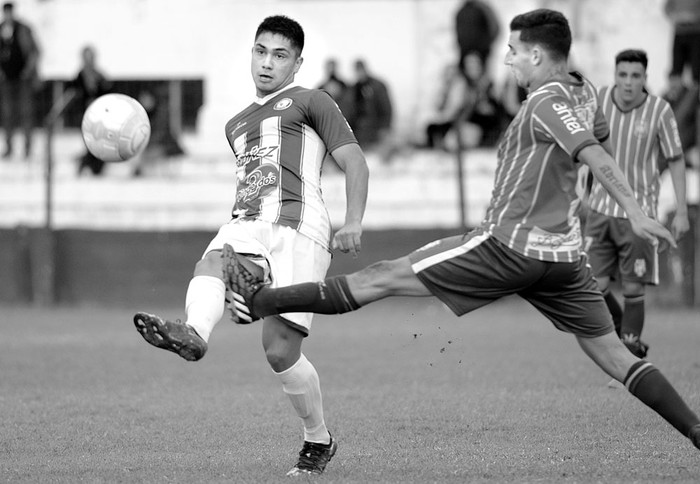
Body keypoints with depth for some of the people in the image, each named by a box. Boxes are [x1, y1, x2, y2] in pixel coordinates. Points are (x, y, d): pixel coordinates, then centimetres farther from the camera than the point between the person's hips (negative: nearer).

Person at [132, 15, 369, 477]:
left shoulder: (311, 102, 12)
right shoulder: (237, 124, 32)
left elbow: (355, 163, 2)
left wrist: (353, 223, -13)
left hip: (298, 227, -5)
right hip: (246, 225, 5)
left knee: (280, 349, -13)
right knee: (211, 263, -33)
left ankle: (319, 440, 7)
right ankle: (194, 334, -62)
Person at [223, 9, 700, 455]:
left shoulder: (547, 102, -14)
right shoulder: (585, 92, 9)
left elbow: (596, 156, -25)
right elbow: (598, 140, 29)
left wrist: (635, 213, -34)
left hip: (509, 247, -7)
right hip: (565, 255, 7)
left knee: (385, 276, -4)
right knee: (612, 351, 8)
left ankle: (261, 300, 0)